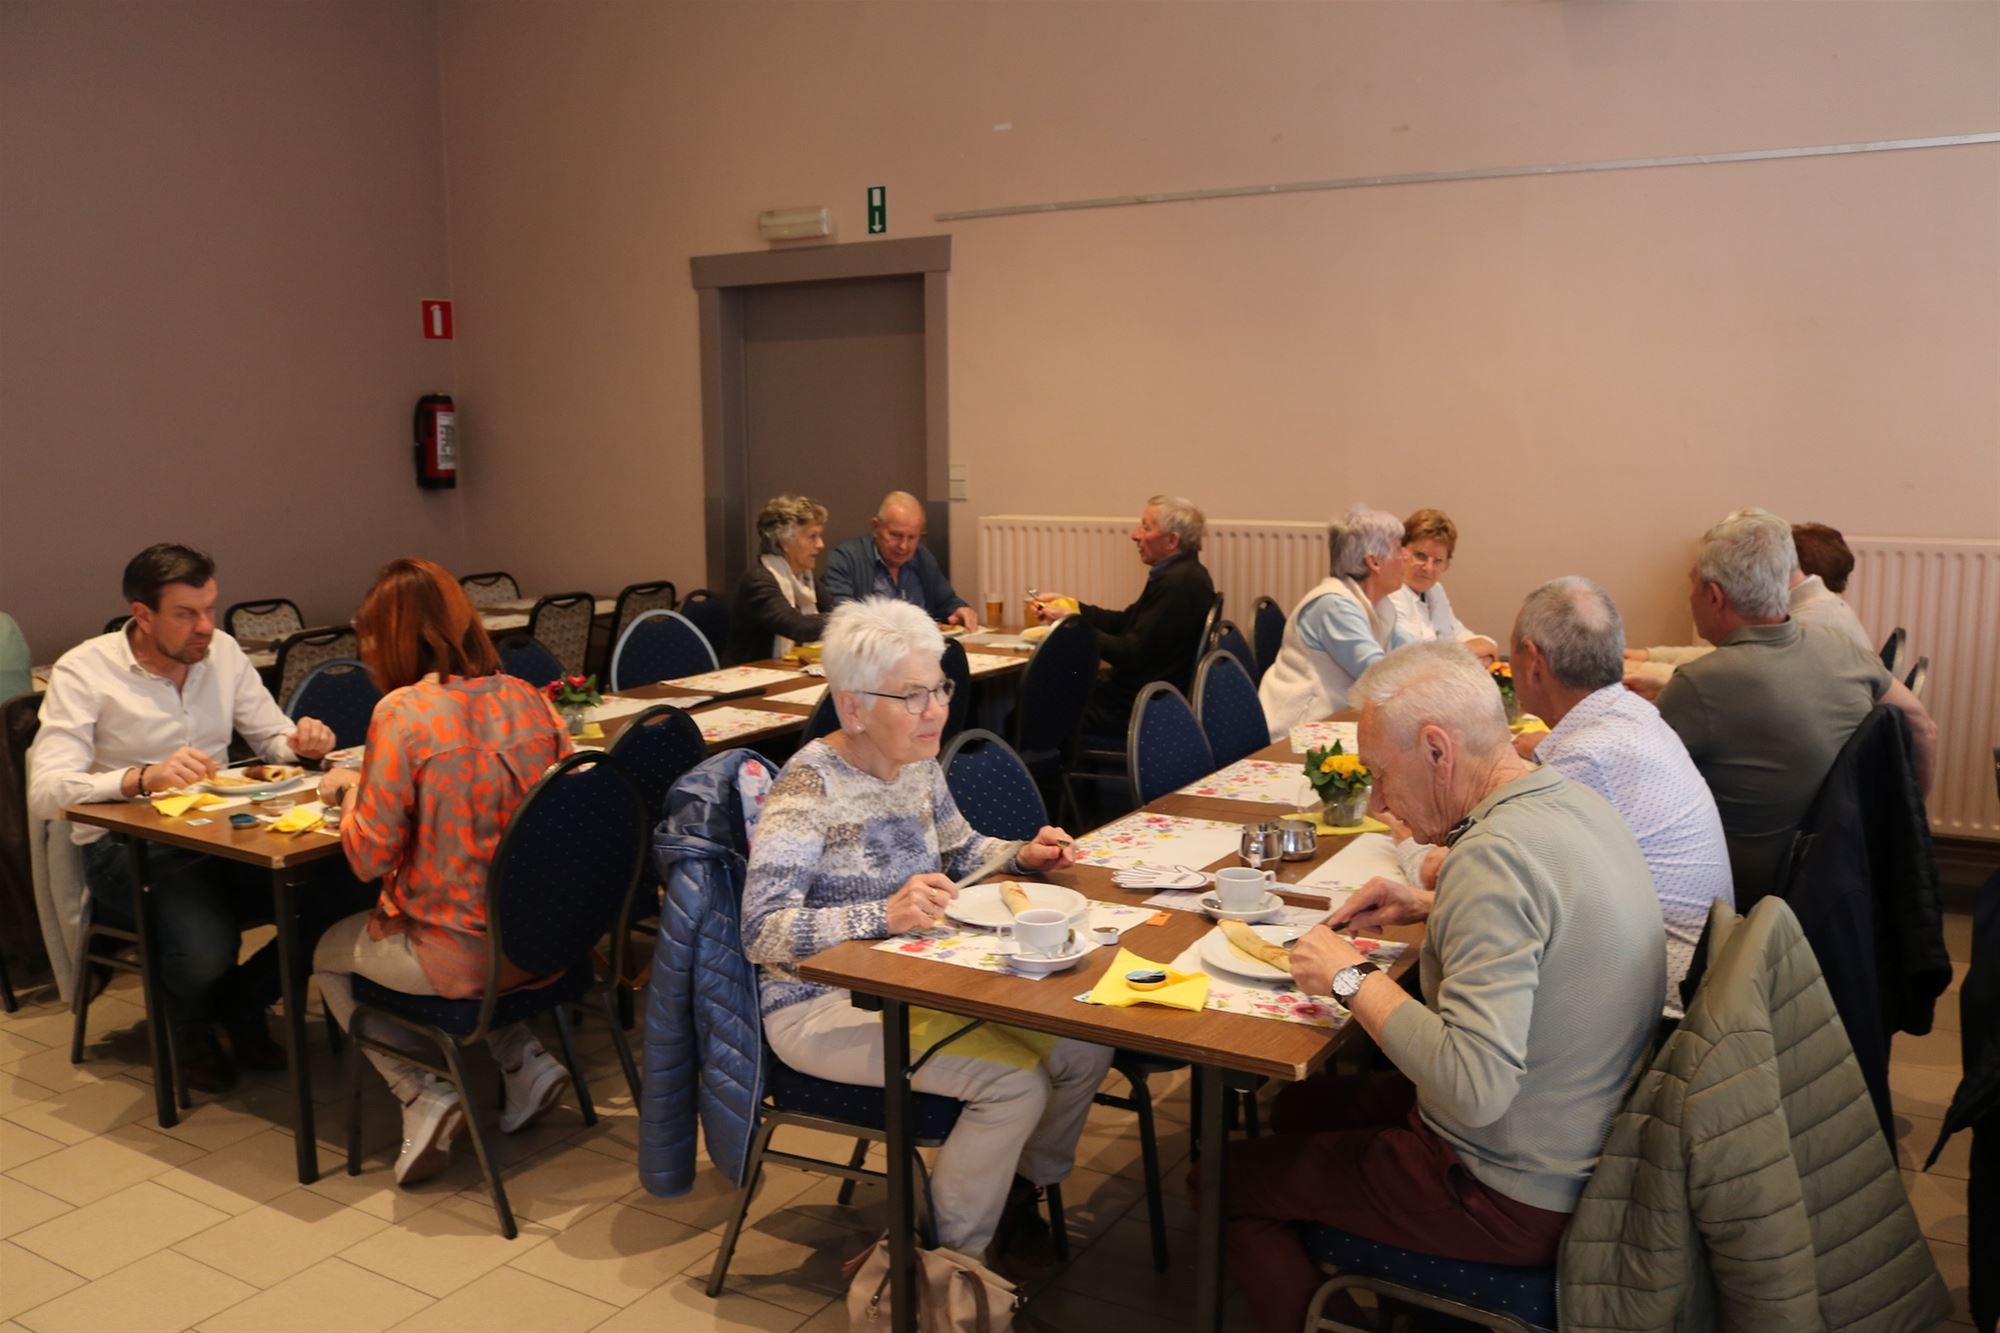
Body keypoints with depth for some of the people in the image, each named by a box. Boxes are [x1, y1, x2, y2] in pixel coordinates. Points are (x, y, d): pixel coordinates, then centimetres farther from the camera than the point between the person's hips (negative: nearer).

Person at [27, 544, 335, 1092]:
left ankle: (240, 1004, 9)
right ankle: (190, 1023, 8)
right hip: (124, 846, -5)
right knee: (206, 948, -33)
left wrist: (302, 741, -14)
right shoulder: (83, 671, -9)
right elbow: (45, 792, -19)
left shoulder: (222, 651, 6)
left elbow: (275, 740, 12)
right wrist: (143, 778, -37)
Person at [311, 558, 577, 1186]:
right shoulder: (527, 697, 0)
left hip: (460, 956, -6)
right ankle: (523, 1061, 19)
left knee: (328, 953, 25)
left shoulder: (402, 712, -17)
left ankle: (424, 1097, 10)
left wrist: (352, 789, 6)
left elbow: (370, 857, -15)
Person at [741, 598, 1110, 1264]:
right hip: (820, 1005, -8)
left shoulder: (920, 767, 3)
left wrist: (1022, 855, 0)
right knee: (1014, 1081, -22)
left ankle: (1021, 1186, 22)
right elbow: (760, 932, -28)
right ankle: (953, 1260, 0)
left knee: (1084, 1048, -4)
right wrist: (885, 915, -39)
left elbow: (960, 848, 21)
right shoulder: (807, 791, -21)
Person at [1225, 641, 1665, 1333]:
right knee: (1301, 1106, 24)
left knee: (1228, 1176, 3)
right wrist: (1430, 906, 12)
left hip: (1521, 1197, -9)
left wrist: (1354, 978, -24)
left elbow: (1476, 1086, -35)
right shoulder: (1575, 802, -1)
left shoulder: (1497, 854, -30)